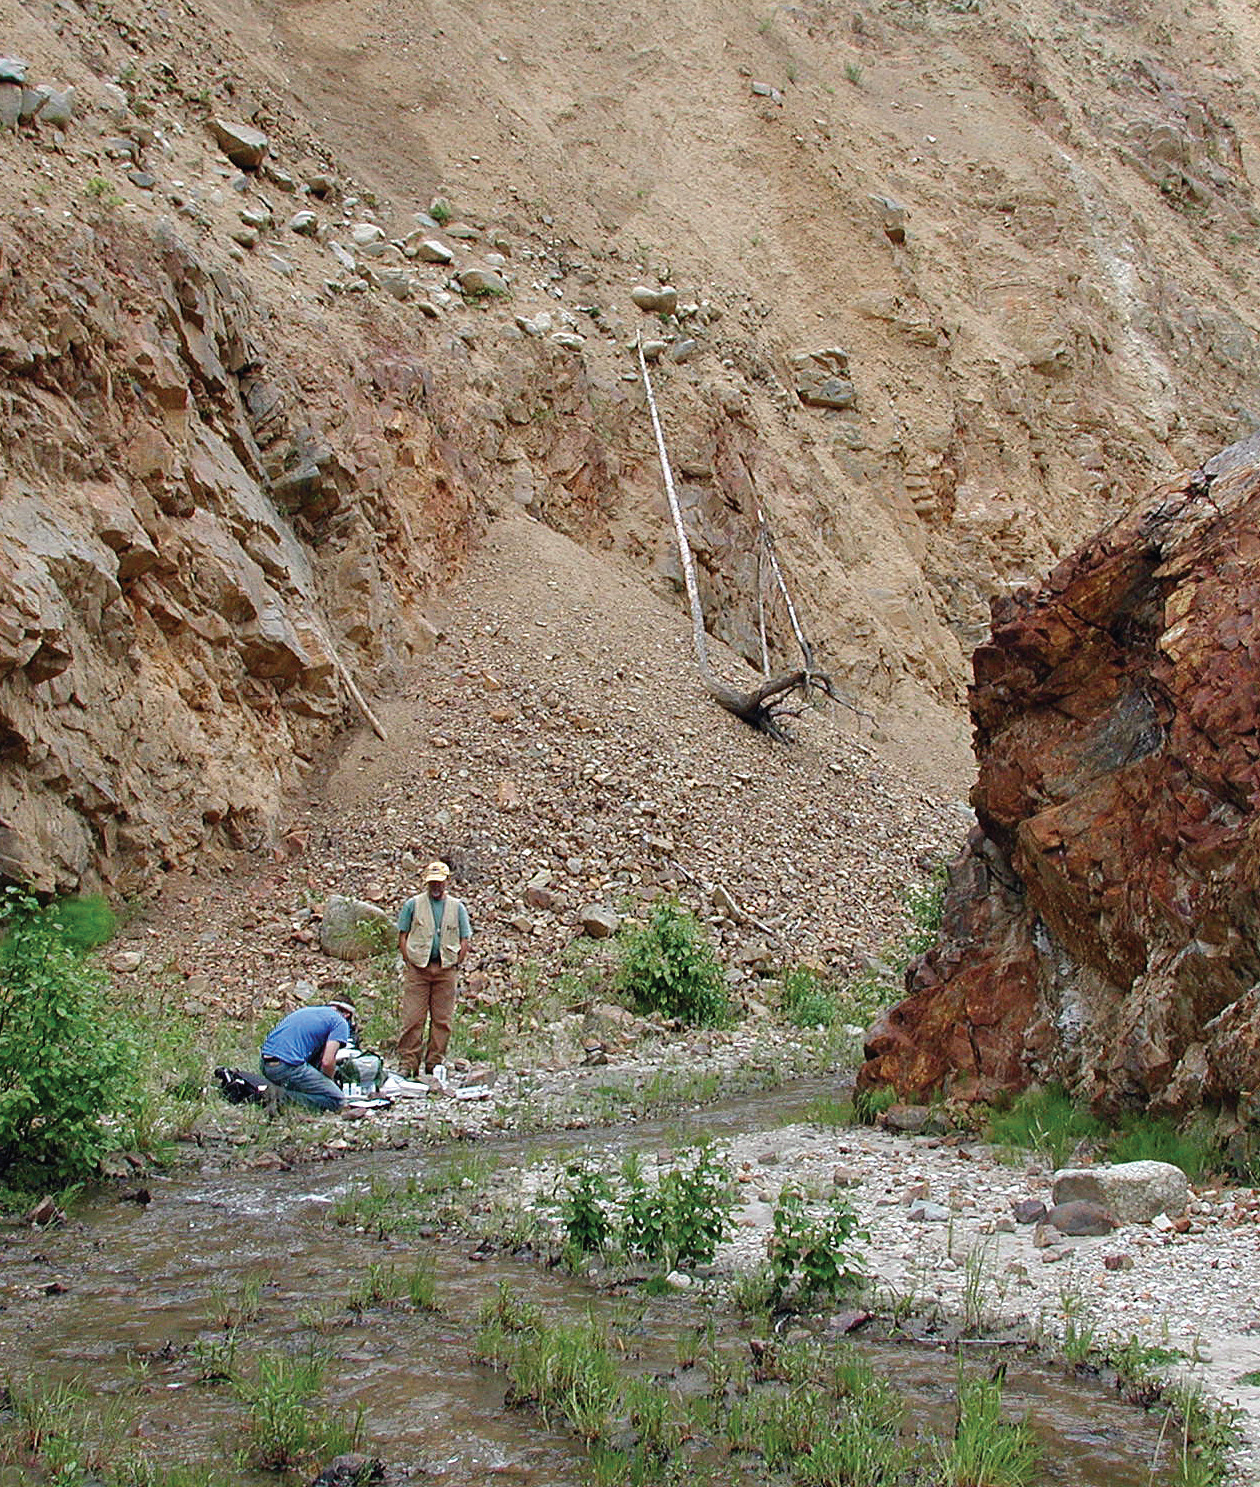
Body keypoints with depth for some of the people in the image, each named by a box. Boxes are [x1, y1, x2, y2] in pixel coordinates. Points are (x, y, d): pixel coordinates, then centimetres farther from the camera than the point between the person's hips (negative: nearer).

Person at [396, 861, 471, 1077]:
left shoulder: (457, 907, 13)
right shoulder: (413, 904, 8)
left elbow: (464, 940, 13)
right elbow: (402, 936, 7)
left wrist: (455, 964, 3)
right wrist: (409, 962, -3)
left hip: (446, 969, 2)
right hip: (417, 967, -2)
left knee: (442, 1019, 1)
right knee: (413, 1018, -6)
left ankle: (435, 1063, 8)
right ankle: (408, 1063, -3)